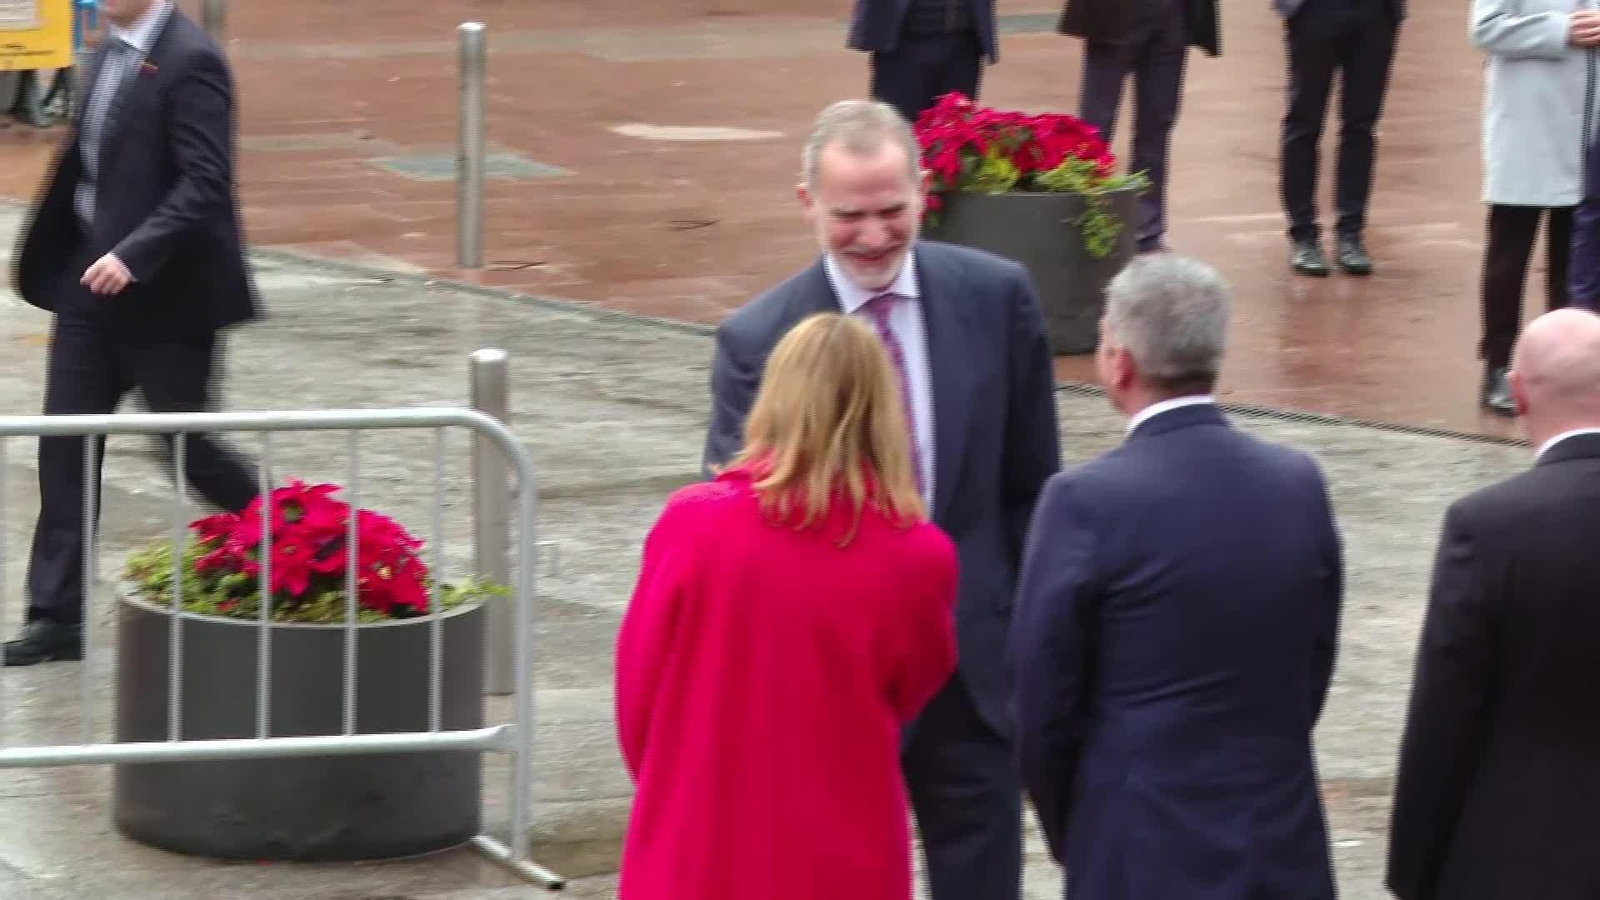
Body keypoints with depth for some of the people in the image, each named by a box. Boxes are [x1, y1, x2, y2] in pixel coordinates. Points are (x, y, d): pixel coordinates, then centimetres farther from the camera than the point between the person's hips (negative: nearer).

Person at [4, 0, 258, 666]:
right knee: (65, 448, 4)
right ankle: (57, 618, 8)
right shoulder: (110, 55, 10)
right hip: (91, 284, 8)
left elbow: (205, 183, -23)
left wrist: (134, 255, -31)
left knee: (185, 447, 3)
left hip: (166, 296, -8)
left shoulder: (190, 61, -17)